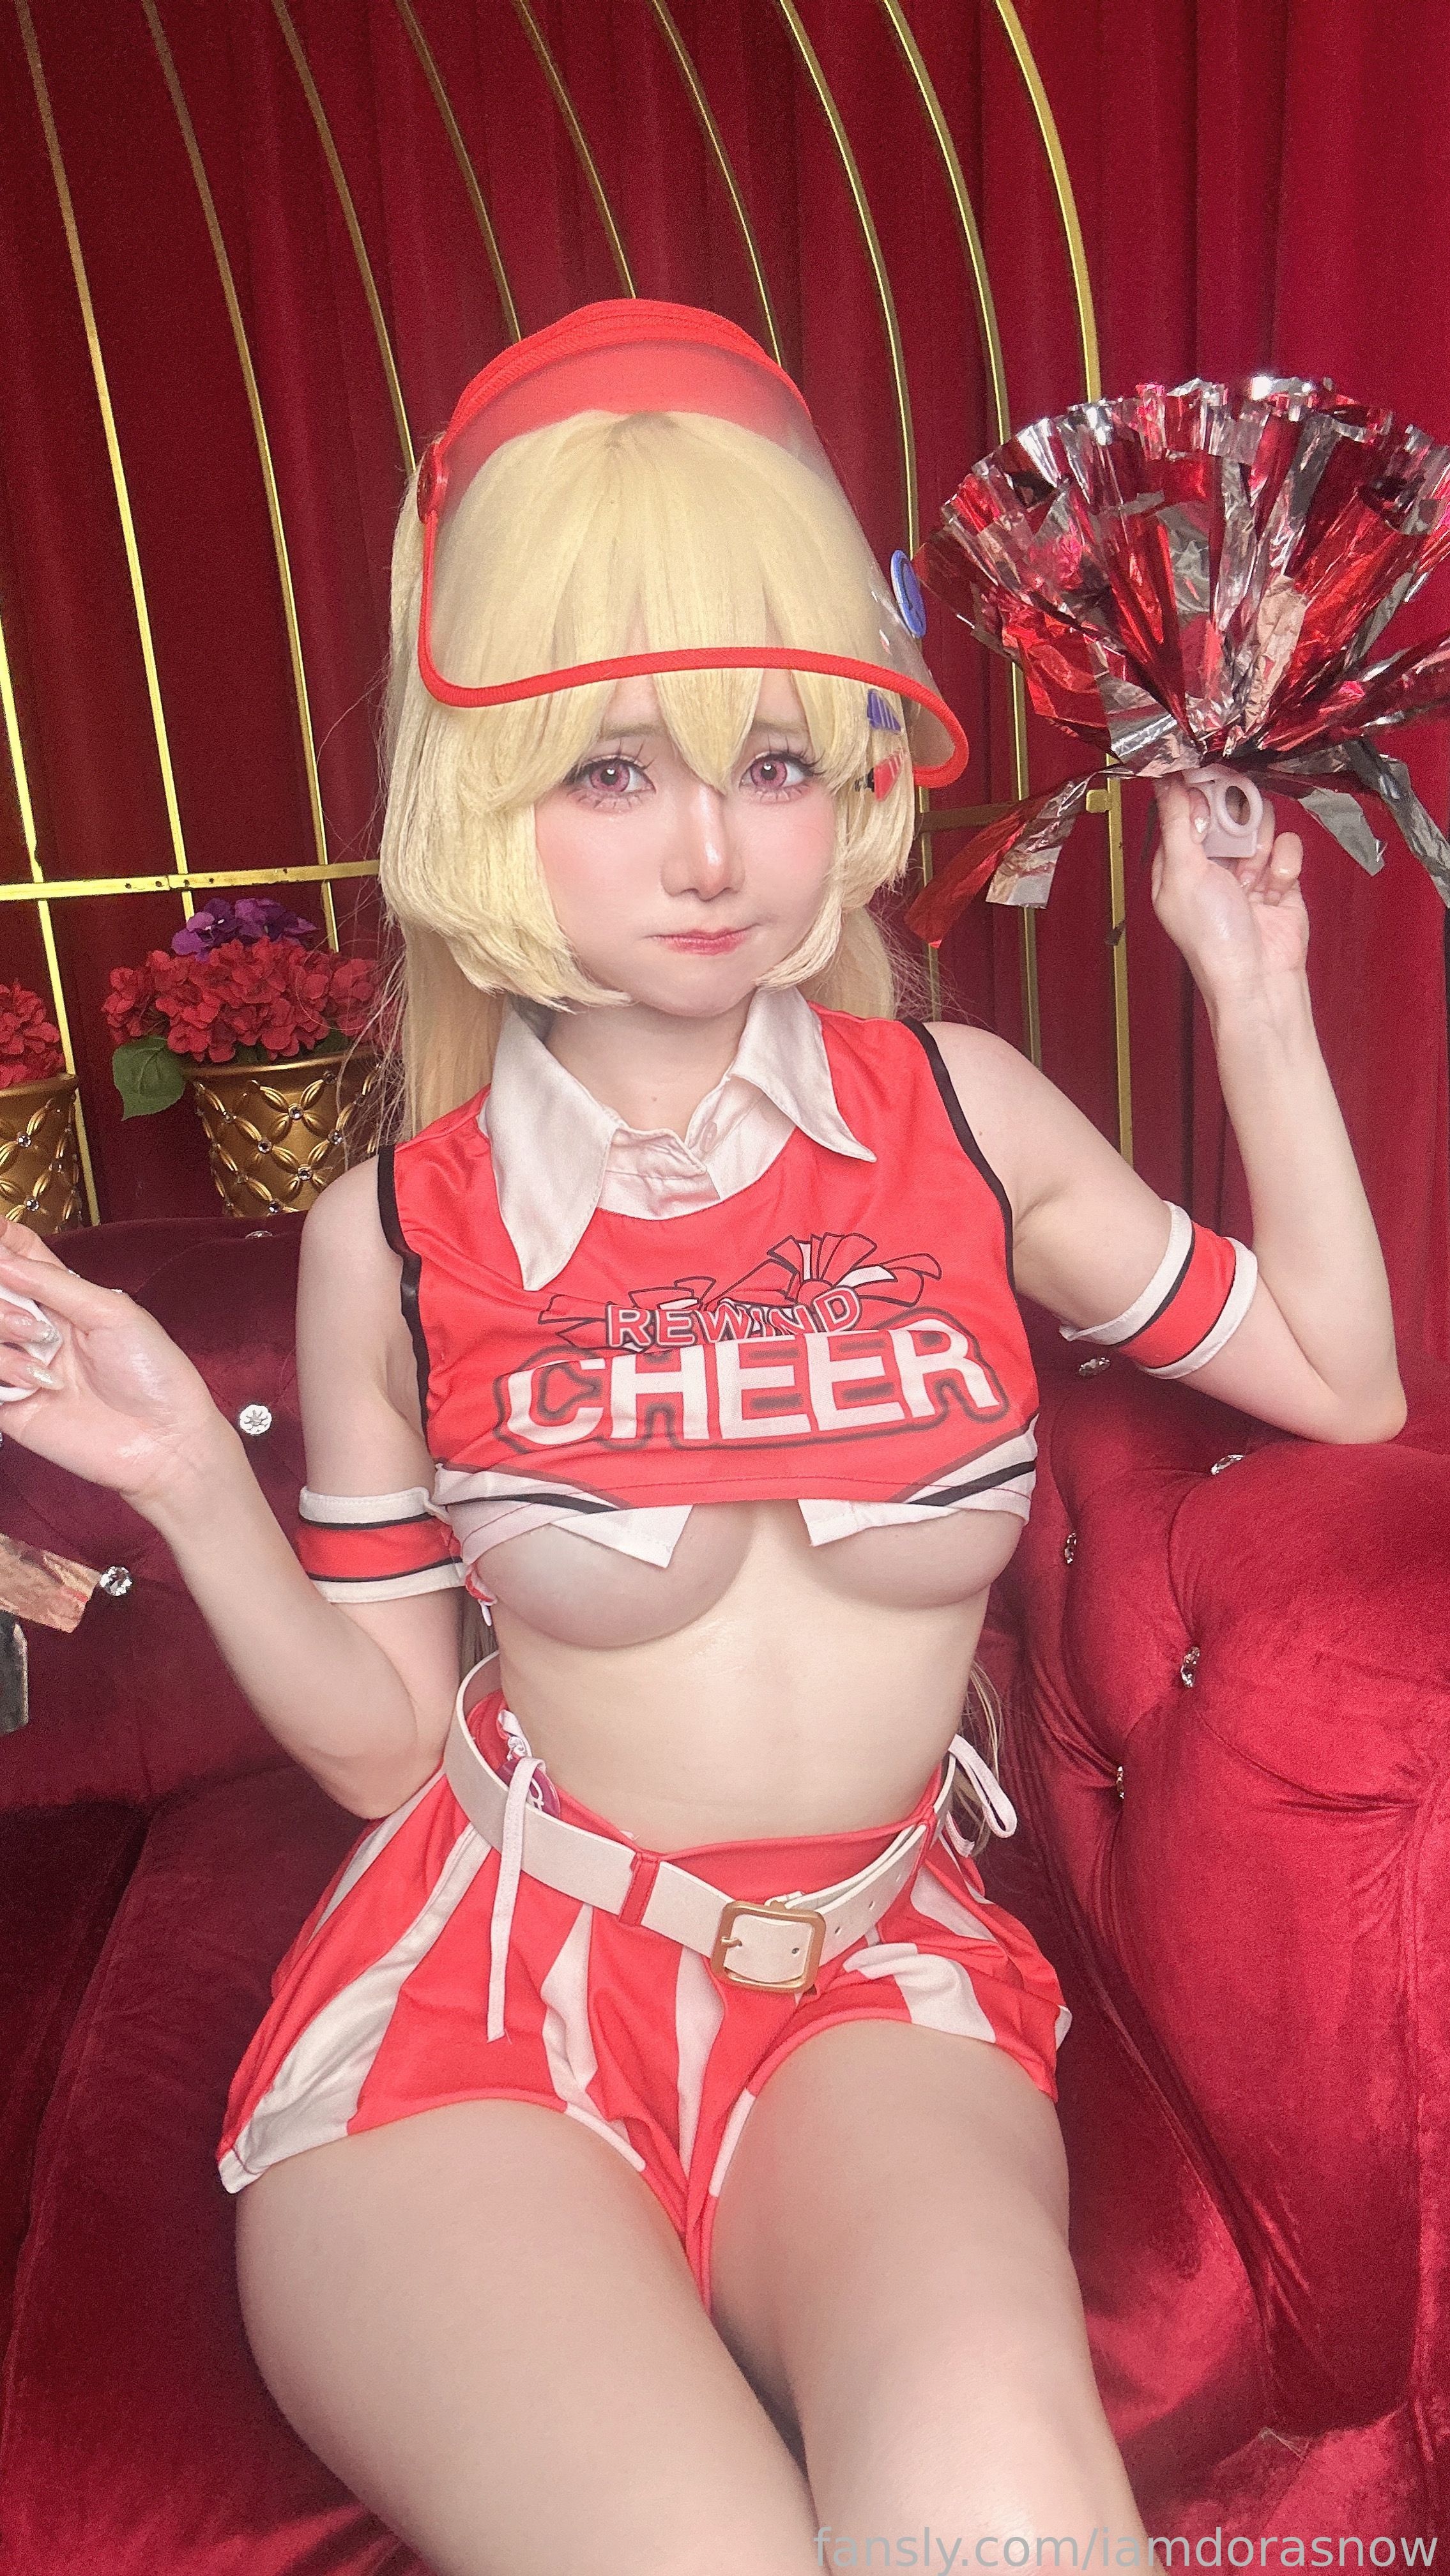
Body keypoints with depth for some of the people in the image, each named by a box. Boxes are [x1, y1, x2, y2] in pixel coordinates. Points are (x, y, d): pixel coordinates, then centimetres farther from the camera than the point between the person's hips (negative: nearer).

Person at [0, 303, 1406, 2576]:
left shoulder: (958, 1115, -1)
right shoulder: (399, 1237, -5)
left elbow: (1348, 1377, 9)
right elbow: (385, 1740, 3)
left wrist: (1256, 997, 4)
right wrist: (194, 1483, -12)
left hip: (869, 1980, 1)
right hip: (483, 1978, 0)